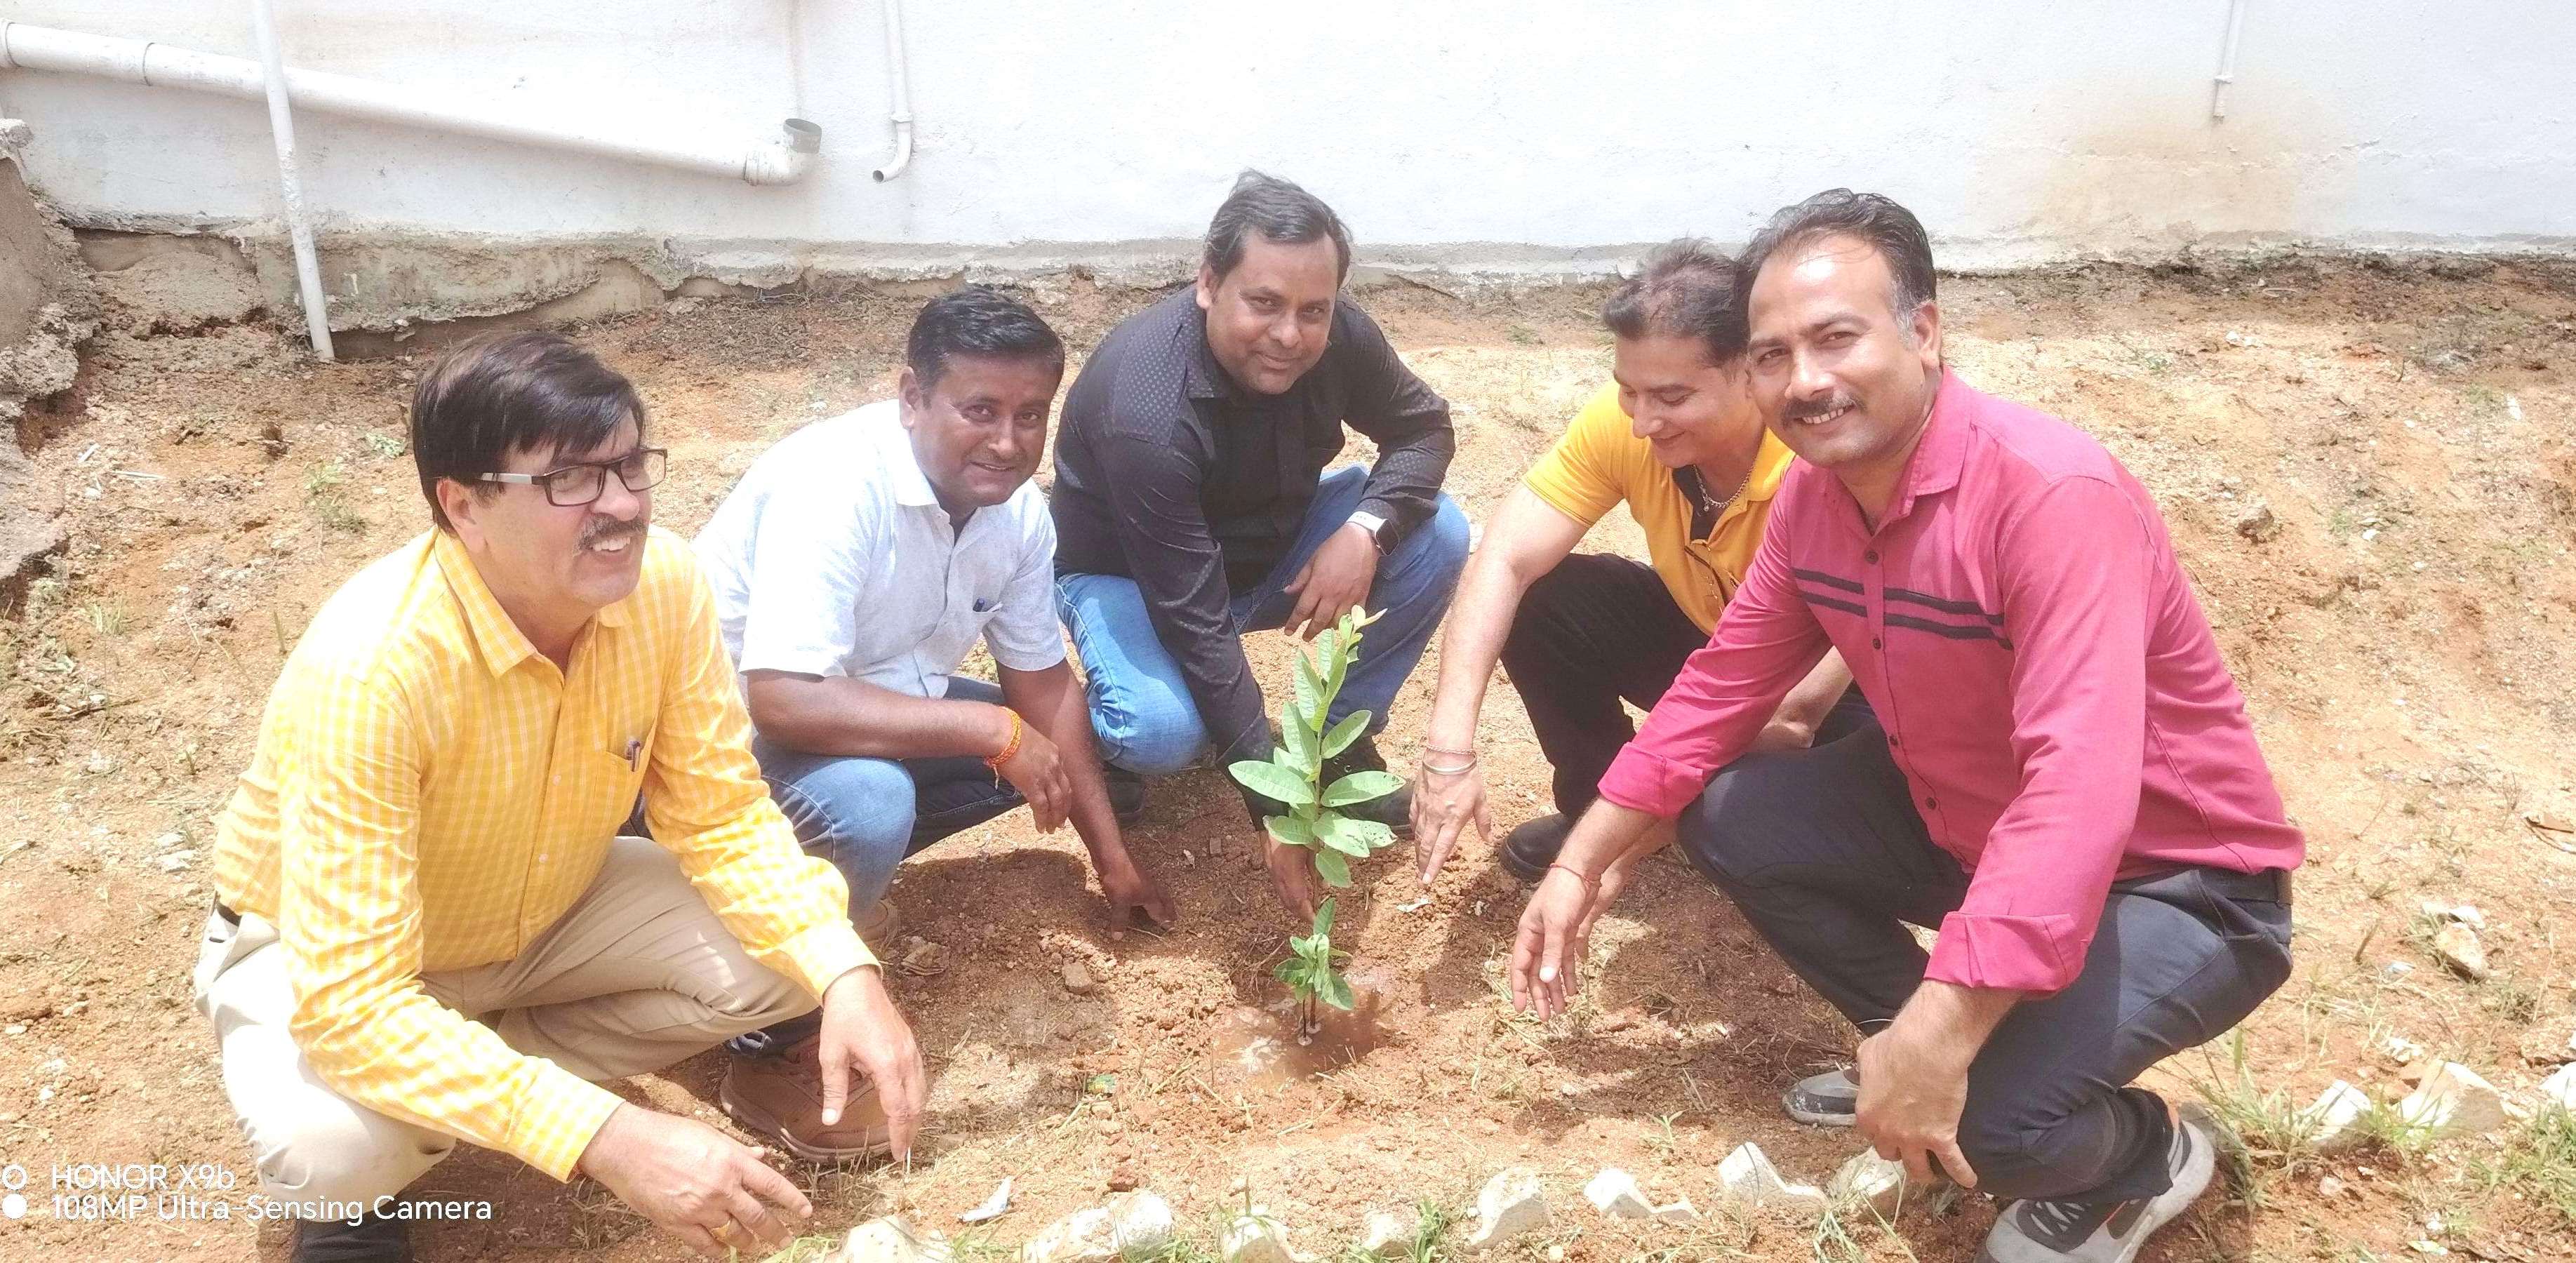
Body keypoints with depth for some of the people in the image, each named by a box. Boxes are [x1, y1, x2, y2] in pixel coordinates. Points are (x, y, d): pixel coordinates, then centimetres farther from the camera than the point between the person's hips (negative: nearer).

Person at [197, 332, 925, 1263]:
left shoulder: (663, 580, -22)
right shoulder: (371, 668, -38)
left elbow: (723, 815, -13)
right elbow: (351, 1003, -39)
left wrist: (847, 978, -30)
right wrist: (607, 1137, -48)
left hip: (543, 910, 5)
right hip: (326, 960, -4)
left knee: (794, 958, -16)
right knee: (332, 1145, -35)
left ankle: (497, 1072, 2)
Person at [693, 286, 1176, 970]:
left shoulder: (1018, 508, -7)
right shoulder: (835, 483, -31)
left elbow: (1043, 685, 4)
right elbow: (784, 703, -39)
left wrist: (1112, 858, 5)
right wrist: (994, 730, -34)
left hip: (866, 708, 8)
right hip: (731, 728, -8)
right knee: (868, 802, -34)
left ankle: (845, 864, 8)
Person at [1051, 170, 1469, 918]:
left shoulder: (1339, 339, -21)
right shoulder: (1147, 413, -37)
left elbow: (1424, 427, -5)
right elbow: (1196, 623, -35)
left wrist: (1365, 531, -27)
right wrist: (1274, 806, -34)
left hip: (1271, 545, 6)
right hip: (1127, 576, -5)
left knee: (1435, 533, -17)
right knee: (1165, 731, -35)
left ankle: (1340, 745, 2)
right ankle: (1109, 726, 4)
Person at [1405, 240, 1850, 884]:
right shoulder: (1620, 425, -21)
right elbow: (1505, 561, -25)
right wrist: (1449, 750, -34)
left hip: (1829, 680, -4)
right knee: (1538, 603, -18)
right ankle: (1601, 806, 6)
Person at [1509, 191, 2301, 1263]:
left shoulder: (2052, 493, -32)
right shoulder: (1812, 493, -7)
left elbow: (2078, 798, -40)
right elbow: (1720, 689, 4)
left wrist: (1936, 1037, -43)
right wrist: (1583, 867, 1)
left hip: (2174, 881, -7)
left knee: (1981, 1112, -29)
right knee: (1725, 820, -1)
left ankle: (2144, 1156, 9)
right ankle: (1907, 1066, 16)